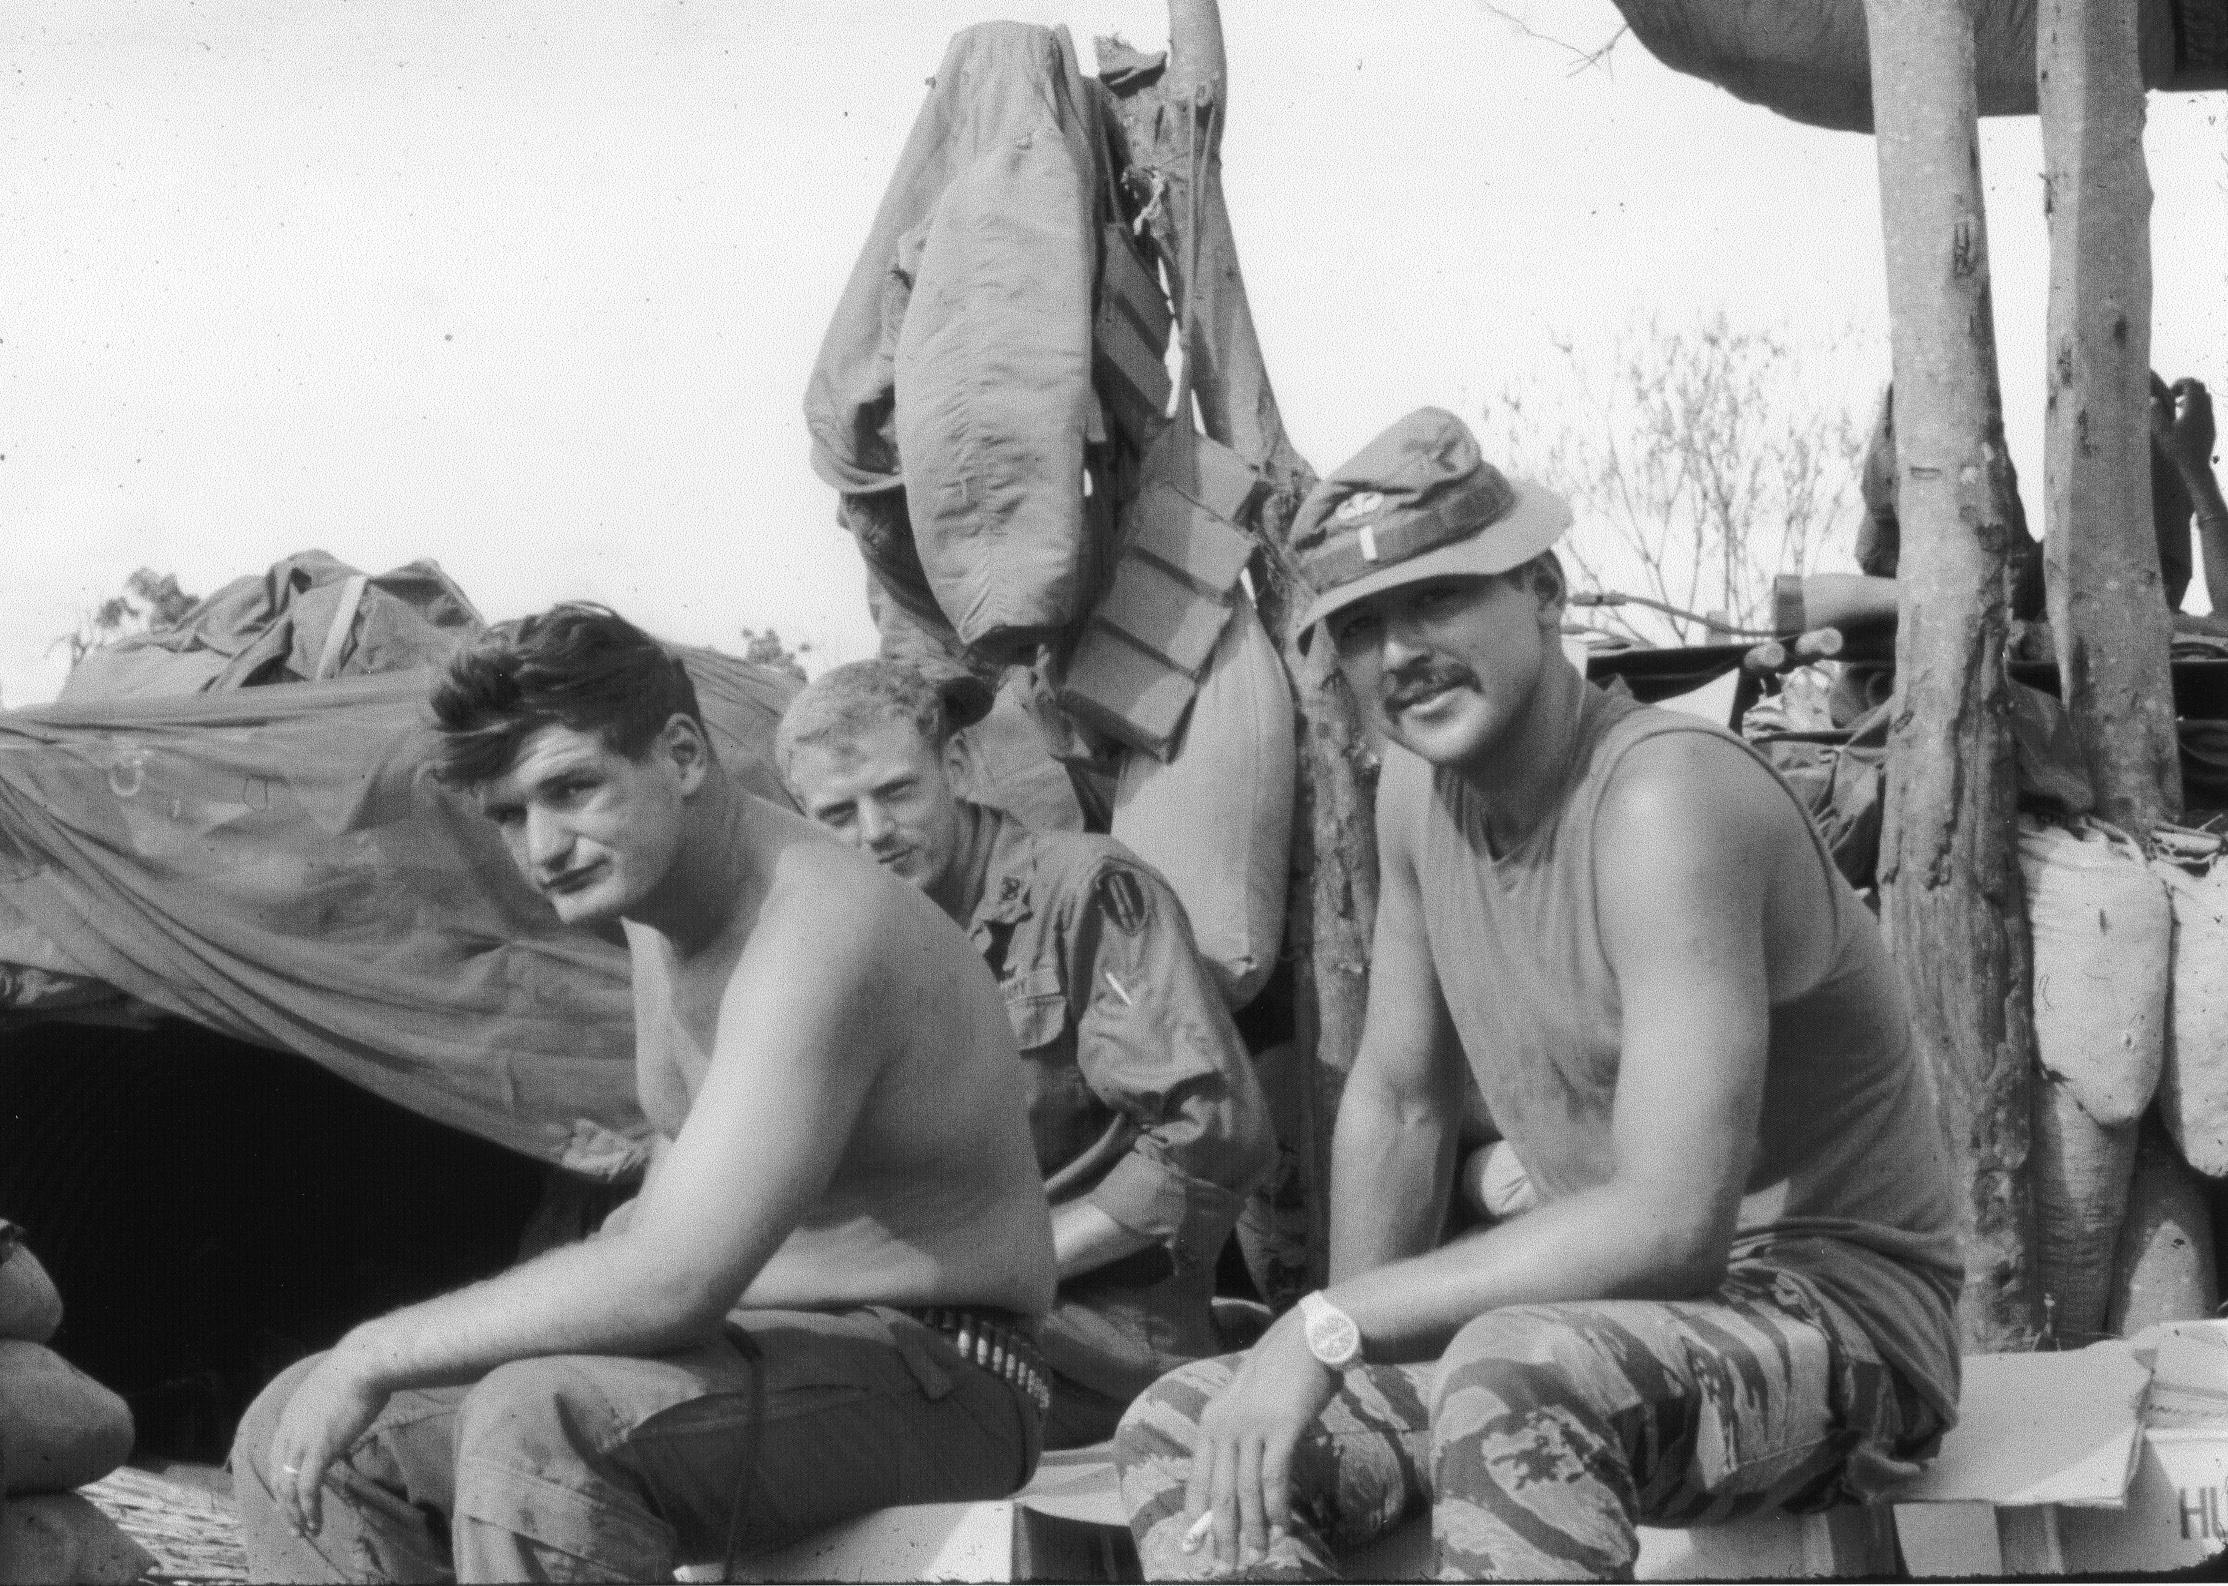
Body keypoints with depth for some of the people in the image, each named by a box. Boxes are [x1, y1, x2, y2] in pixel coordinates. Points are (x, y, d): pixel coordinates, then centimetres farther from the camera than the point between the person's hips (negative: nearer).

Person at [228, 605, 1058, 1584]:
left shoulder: (816, 932, -25)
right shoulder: (653, 894, 8)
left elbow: (672, 1277, -33)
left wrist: (378, 1354, -24)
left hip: (920, 1372, -10)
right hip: (743, 1343, 10)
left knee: (535, 1422, -37)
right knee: (295, 1443, 2)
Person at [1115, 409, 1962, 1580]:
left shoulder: (1664, 794, -23)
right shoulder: (1420, 786, 2)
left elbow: (1671, 1222, -30)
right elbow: (1397, 1101, 15)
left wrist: (1333, 1323, -26)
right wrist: (1326, 1369, 4)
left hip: (1829, 1316, -8)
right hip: (1604, 1317, 9)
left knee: (1512, 1380, -39)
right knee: (1180, 1434, -3)